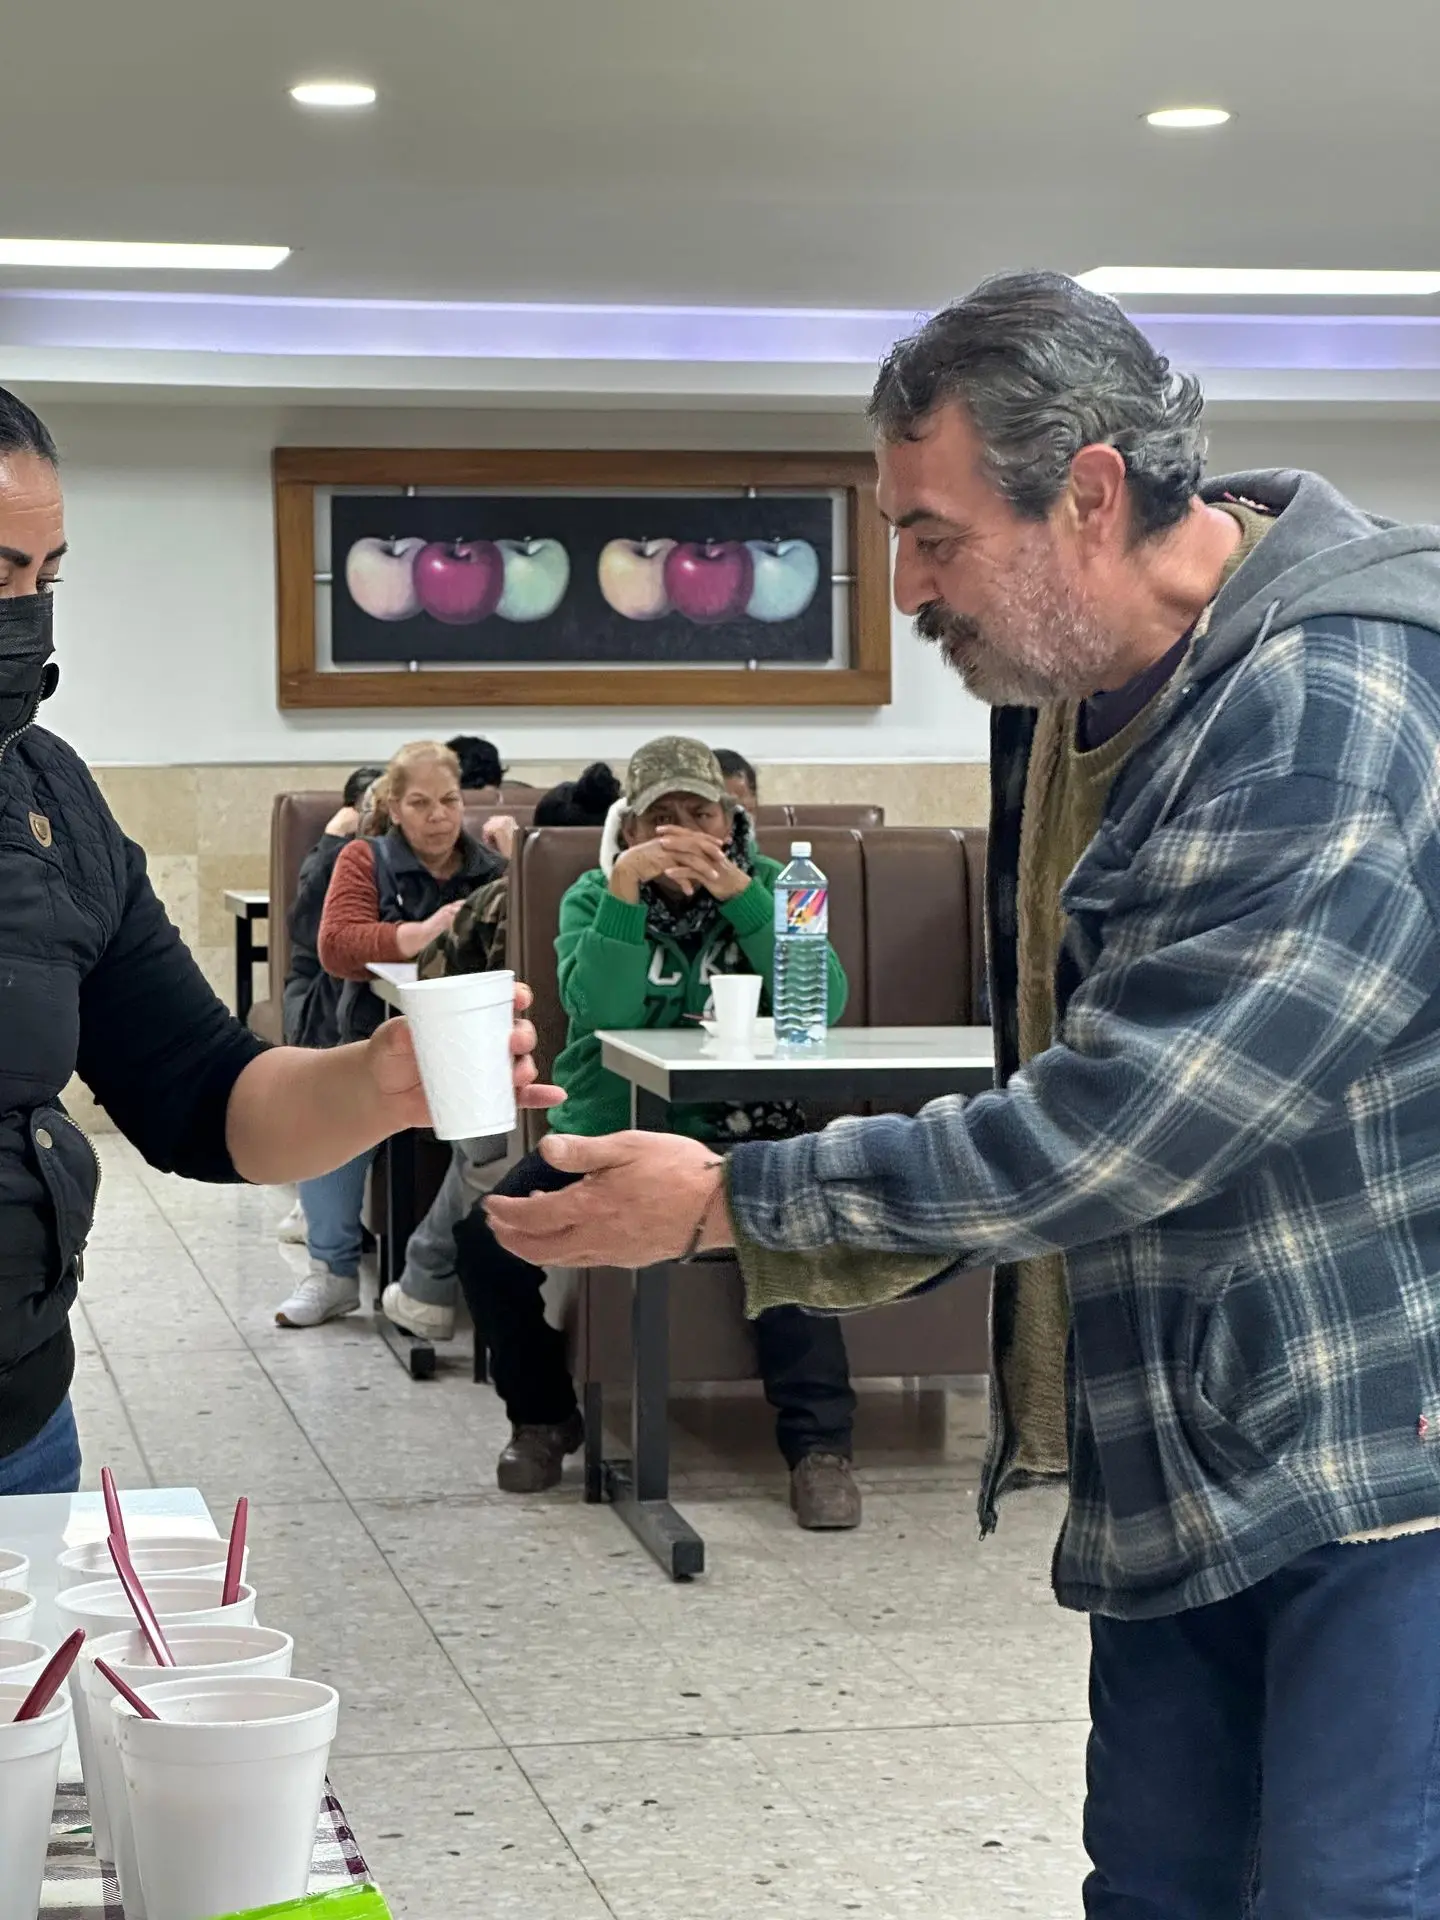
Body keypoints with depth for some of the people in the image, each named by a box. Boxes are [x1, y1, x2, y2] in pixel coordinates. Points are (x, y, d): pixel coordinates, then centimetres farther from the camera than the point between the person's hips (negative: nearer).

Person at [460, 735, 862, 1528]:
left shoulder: (764, 886, 5)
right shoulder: (593, 895, 5)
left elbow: (824, 1003, -13)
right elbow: (600, 1010, -15)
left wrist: (738, 894, -21)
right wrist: (624, 888, -25)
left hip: (736, 1135, -1)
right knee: (488, 1232, -20)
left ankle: (818, 1444, -26)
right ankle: (543, 1415, 4)